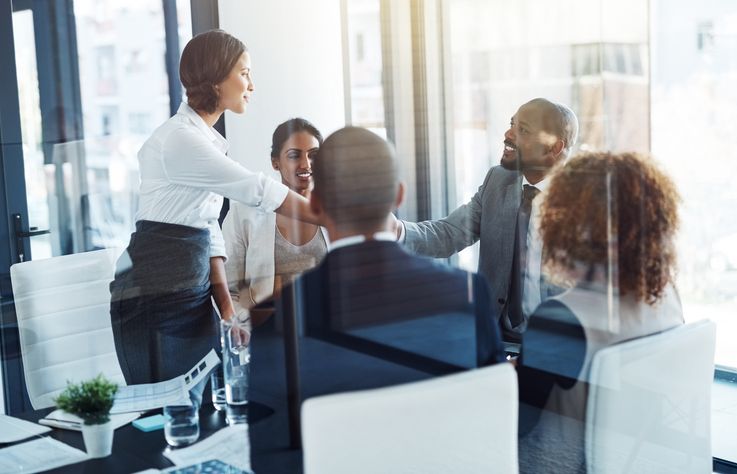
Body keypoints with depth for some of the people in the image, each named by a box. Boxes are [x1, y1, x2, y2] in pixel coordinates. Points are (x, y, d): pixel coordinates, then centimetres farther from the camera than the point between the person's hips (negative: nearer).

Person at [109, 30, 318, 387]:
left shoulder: (208, 141, 13)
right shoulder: (178, 139, -15)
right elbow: (256, 190, -16)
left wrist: (226, 306, 5)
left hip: (194, 295, 9)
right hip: (154, 300, -9)